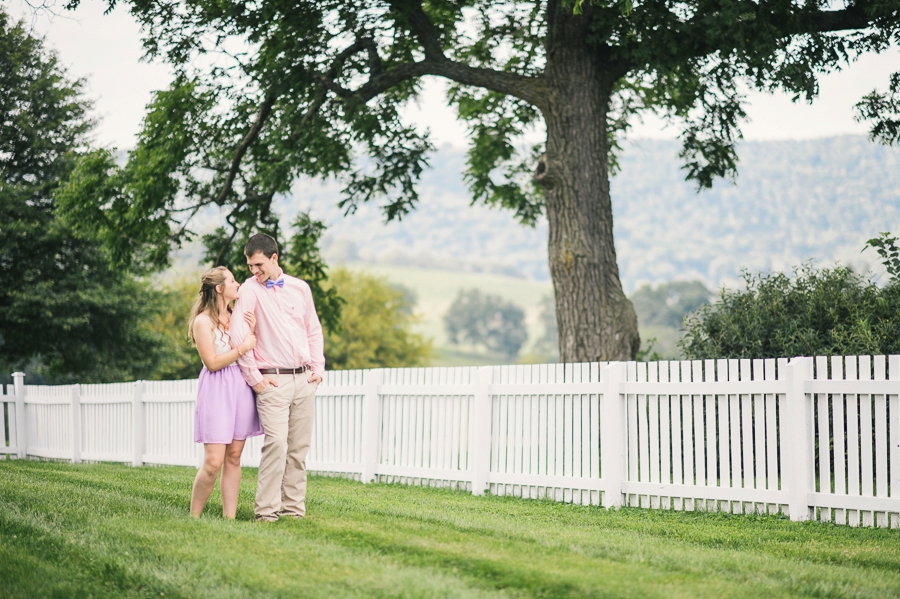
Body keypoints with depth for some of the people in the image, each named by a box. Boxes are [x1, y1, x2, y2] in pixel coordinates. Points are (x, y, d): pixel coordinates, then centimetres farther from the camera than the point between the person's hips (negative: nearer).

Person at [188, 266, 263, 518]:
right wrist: (243, 347, -12)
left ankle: (229, 517, 6)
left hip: (241, 388, 7)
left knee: (234, 458, 4)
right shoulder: (203, 321, -7)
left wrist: (251, 331, 0)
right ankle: (193, 517, 0)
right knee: (214, 462, -12)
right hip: (216, 390, -6)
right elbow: (212, 362, -12)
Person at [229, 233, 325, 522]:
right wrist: (253, 377, -10)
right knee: (276, 443, -15)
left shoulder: (300, 288, 11)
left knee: (299, 447, 5)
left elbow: (314, 331, 19)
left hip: (304, 379, 5)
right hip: (273, 381, -4)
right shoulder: (250, 290, -3)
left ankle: (294, 507, 11)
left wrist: (318, 366, 8)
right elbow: (238, 336, -9)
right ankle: (266, 510, -11)